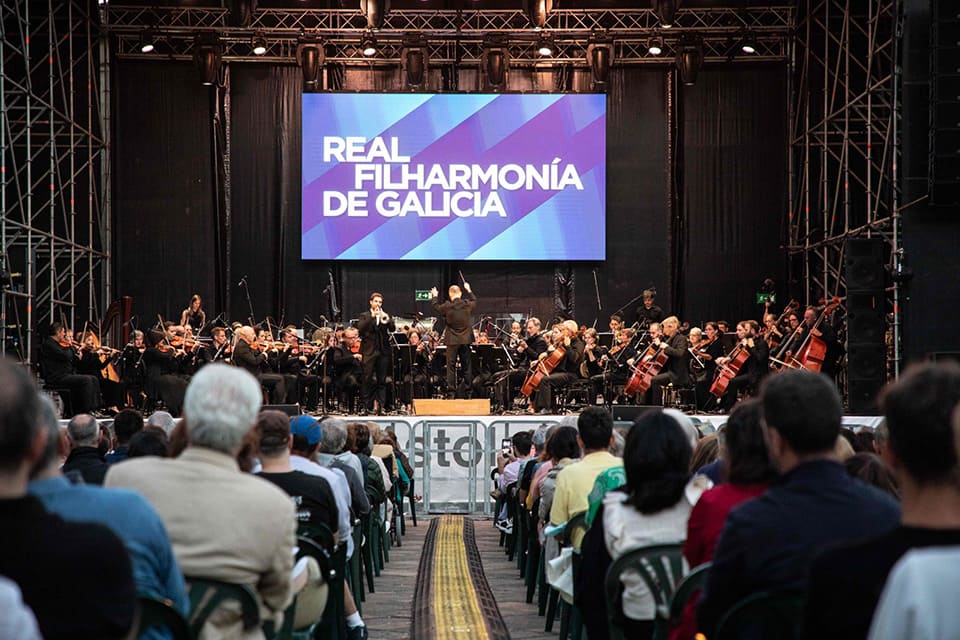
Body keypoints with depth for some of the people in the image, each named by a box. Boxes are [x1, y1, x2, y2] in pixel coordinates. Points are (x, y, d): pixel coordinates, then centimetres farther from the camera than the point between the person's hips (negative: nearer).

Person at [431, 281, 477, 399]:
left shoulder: (447, 306, -12)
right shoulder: (467, 304, -3)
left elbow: (435, 306, 7)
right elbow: (474, 301, 20)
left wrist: (434, 296, 26)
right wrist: (469, 290, 35)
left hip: (452, 341, -3)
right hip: (465, 340, 3)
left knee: (451, 366, 2)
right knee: (466, 366, 9)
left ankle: (451, 392, -2)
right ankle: (467, 392, 10)